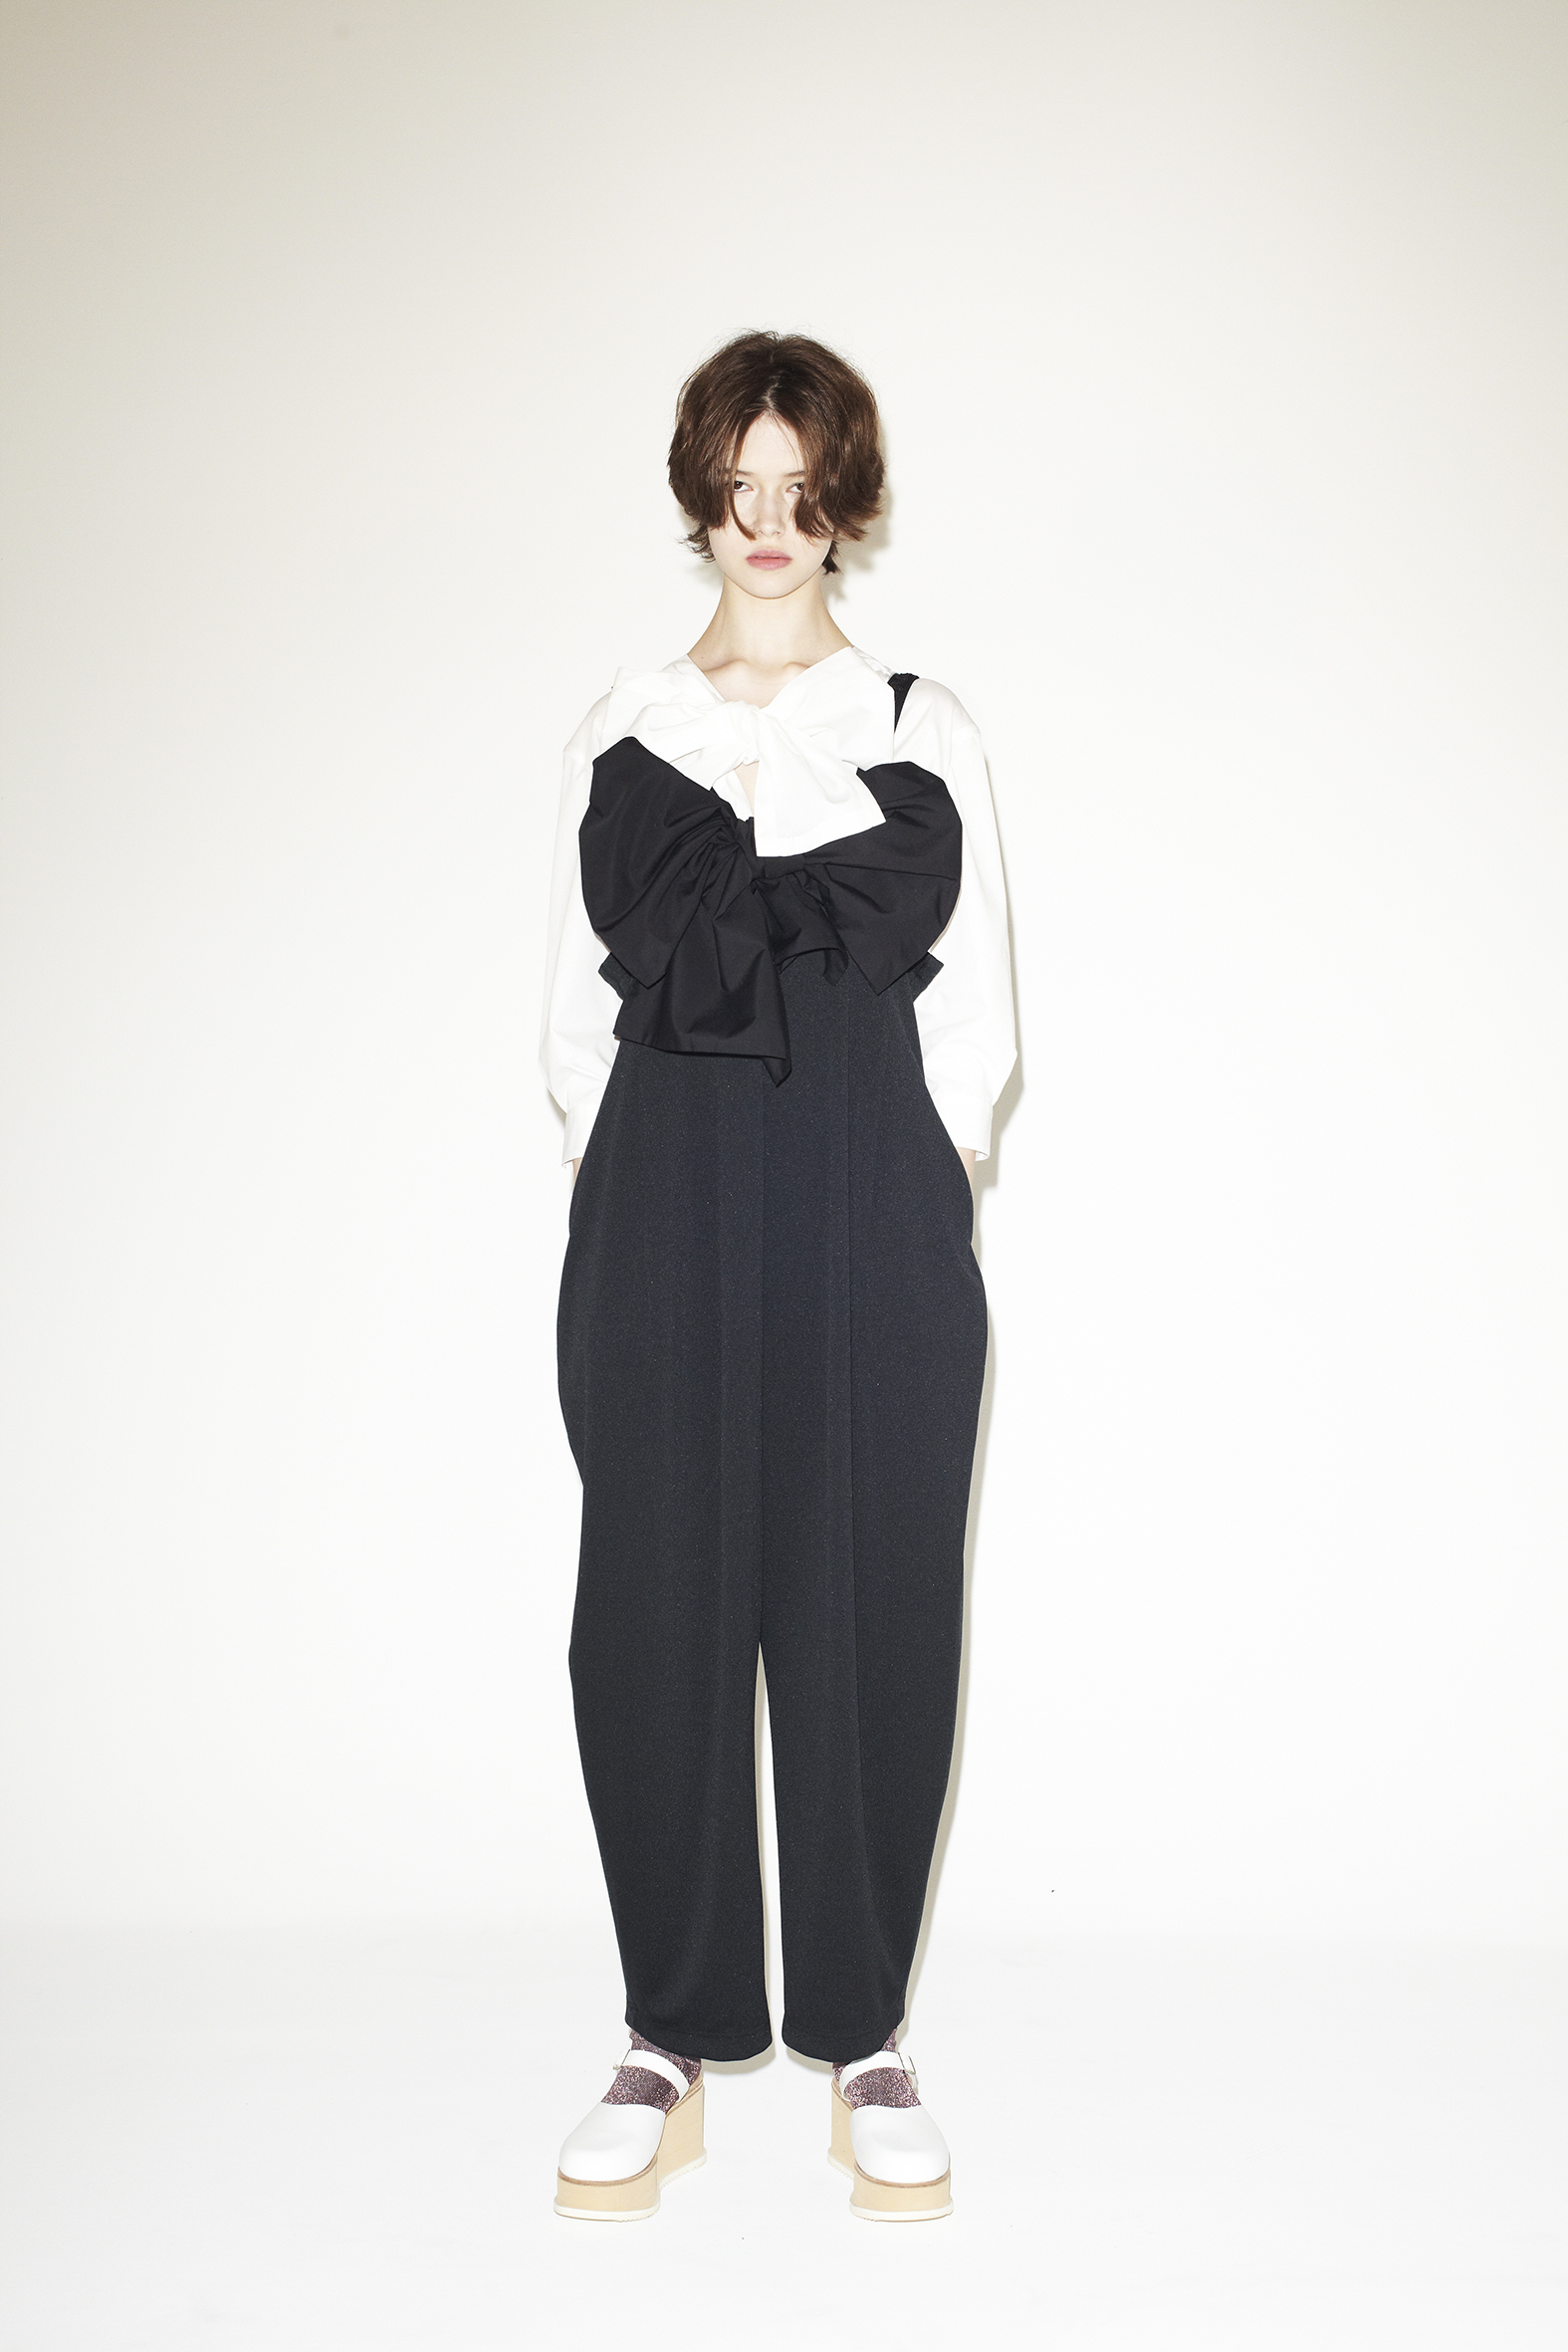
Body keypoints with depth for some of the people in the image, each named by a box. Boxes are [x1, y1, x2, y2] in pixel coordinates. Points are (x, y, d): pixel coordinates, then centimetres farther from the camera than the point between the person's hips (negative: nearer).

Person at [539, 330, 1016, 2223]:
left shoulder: (922, 734, 8)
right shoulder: (620, 734, 10)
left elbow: (972, 1018, 6)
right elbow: (575, 1014, 10)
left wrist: (907, 1210, -2)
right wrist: (632, 1203, 0)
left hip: (875, 1233, -1)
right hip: (661, 1232, 1)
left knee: (867, 1617, 2)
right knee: (656, 1618, 2)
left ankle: (862, 2036, 18)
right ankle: (672, 2044, 16)